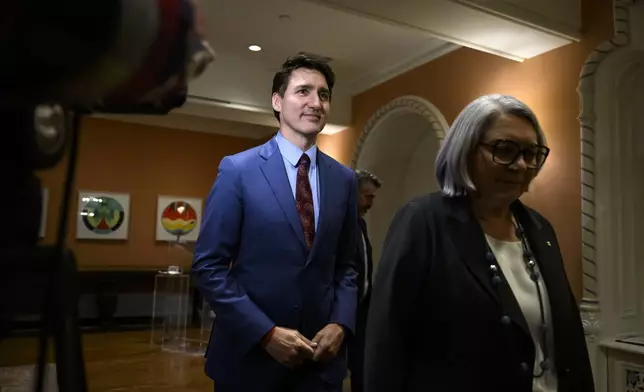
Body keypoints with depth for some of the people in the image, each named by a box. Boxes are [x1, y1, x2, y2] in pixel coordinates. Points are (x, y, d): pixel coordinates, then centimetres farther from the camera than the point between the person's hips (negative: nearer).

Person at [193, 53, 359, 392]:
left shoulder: (344, 179, 3)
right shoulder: (237, 169, -8)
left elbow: (346, 266, 9)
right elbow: (209, 266, -9)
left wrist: (340, 325, -6)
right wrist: (266, 333, -15)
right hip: (250, 354, -3)